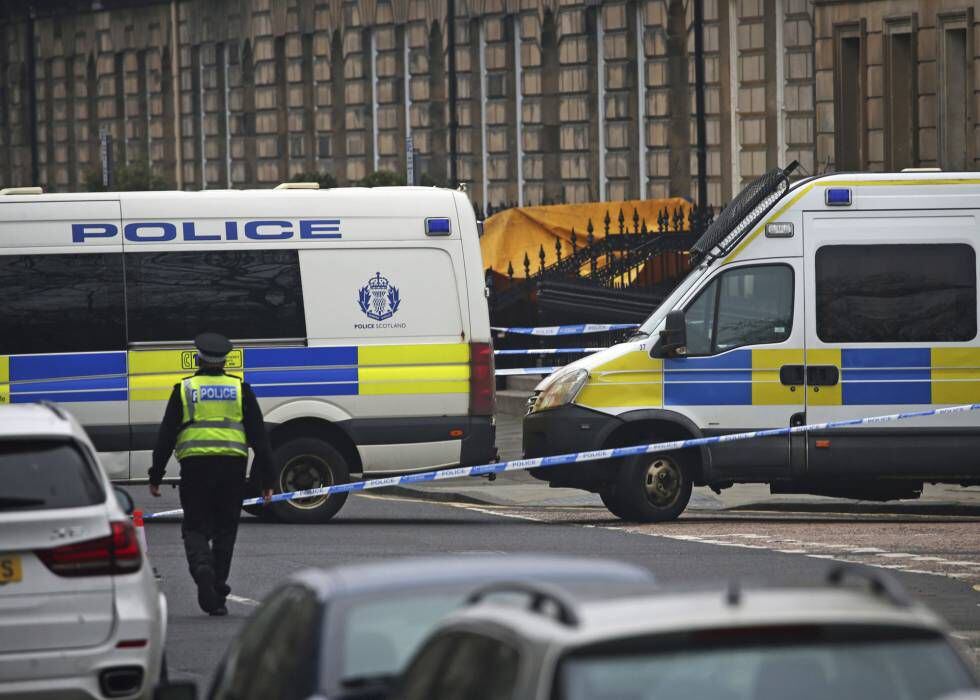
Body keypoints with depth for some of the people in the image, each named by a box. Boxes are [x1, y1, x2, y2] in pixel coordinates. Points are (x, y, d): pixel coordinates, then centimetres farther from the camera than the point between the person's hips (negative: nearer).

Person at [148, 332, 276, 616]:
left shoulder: (184, 390, 6)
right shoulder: (241, 390, 9)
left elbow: (165, 435, 6)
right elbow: (259, 436, 8)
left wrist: (156, 476, 12)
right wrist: (266, 480, 10)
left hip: (195, 465, -1)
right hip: (232, 466, 1)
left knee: (195, 527, 6)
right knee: (225, 530, 10)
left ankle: (202, 567, -24)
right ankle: (218, 595, 9)